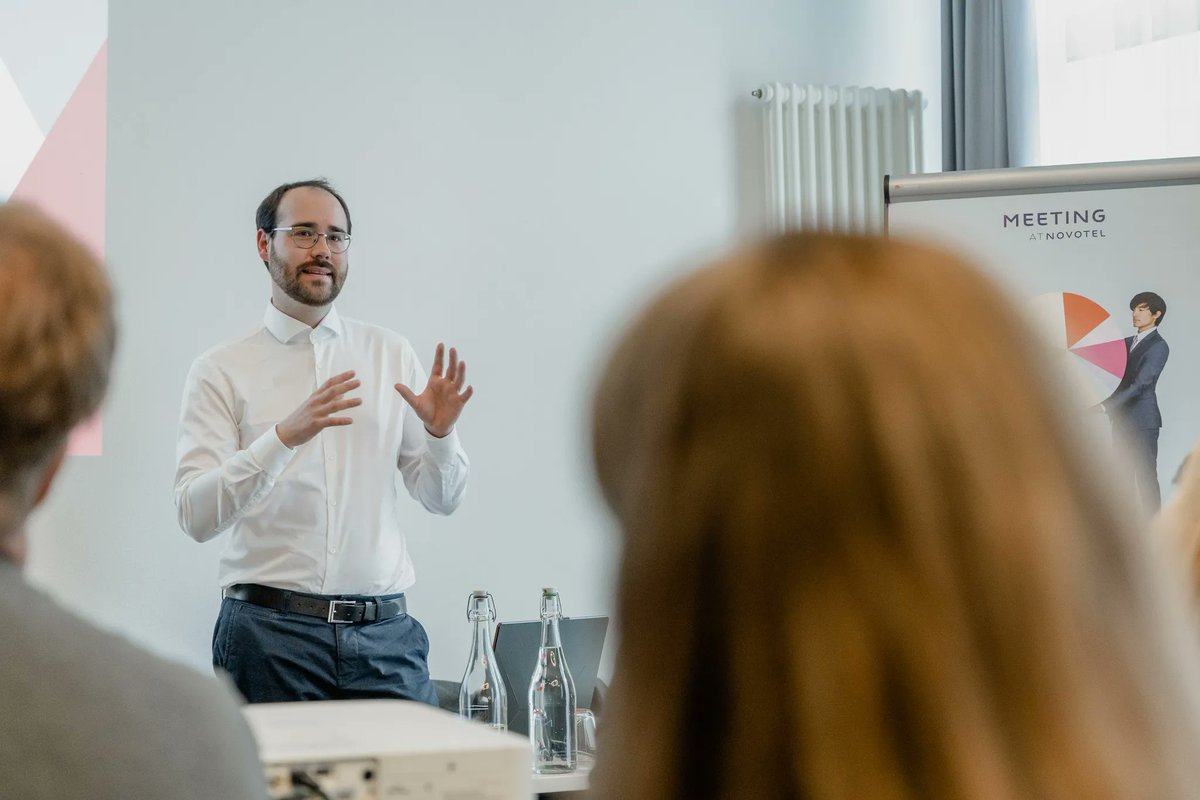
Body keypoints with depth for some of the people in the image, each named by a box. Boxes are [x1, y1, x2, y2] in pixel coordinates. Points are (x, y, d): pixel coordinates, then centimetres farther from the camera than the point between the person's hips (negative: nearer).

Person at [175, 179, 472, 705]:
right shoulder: (221, 371, 2)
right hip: (269, 630, -2)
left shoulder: (392, 355, 12)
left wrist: (440, 433, -9)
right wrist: (285, 435, -23)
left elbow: (442, 499, 12)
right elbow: (195, 515, -10)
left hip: (383, 630, 3)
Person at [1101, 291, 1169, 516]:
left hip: (1143, 421, -7)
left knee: (1146, 477, -6)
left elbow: (1139, 384, -19)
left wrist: (1106, 406, -26)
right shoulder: (1127, 343, 14)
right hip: (1122, 419, 7)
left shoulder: (1159, 346, -10)